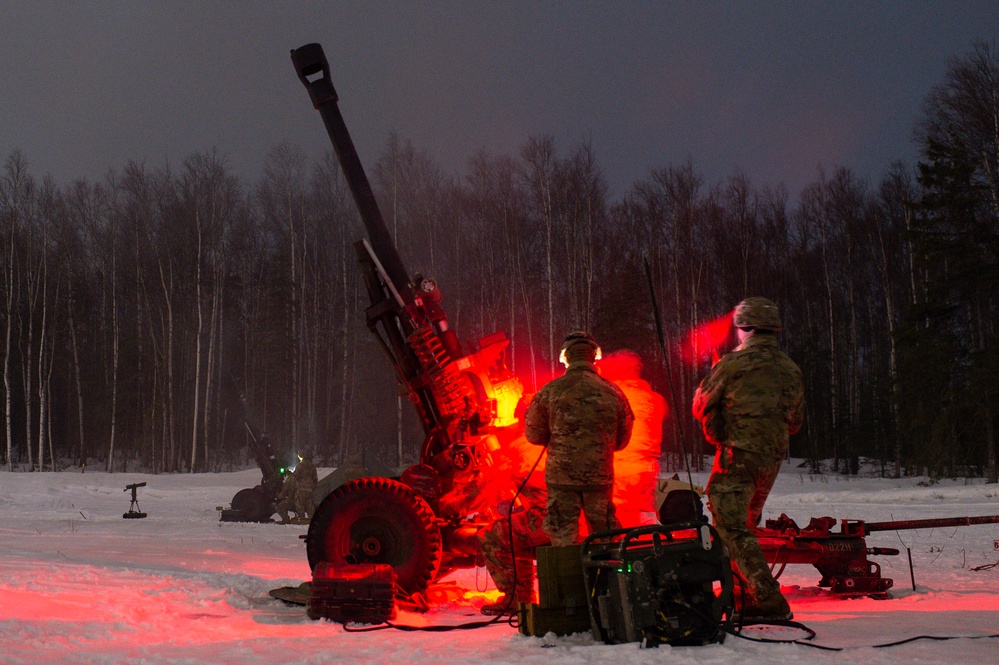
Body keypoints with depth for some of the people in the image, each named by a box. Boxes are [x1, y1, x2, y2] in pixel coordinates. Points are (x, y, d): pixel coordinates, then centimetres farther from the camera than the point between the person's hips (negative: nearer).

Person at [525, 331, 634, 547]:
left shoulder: (550, 391, -5)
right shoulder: (612, 392, -1)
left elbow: (533, 434, 4)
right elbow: (622, 439, 9)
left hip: (561, 475, -1)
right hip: (600, 475, 2)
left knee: (563, 537, 4)